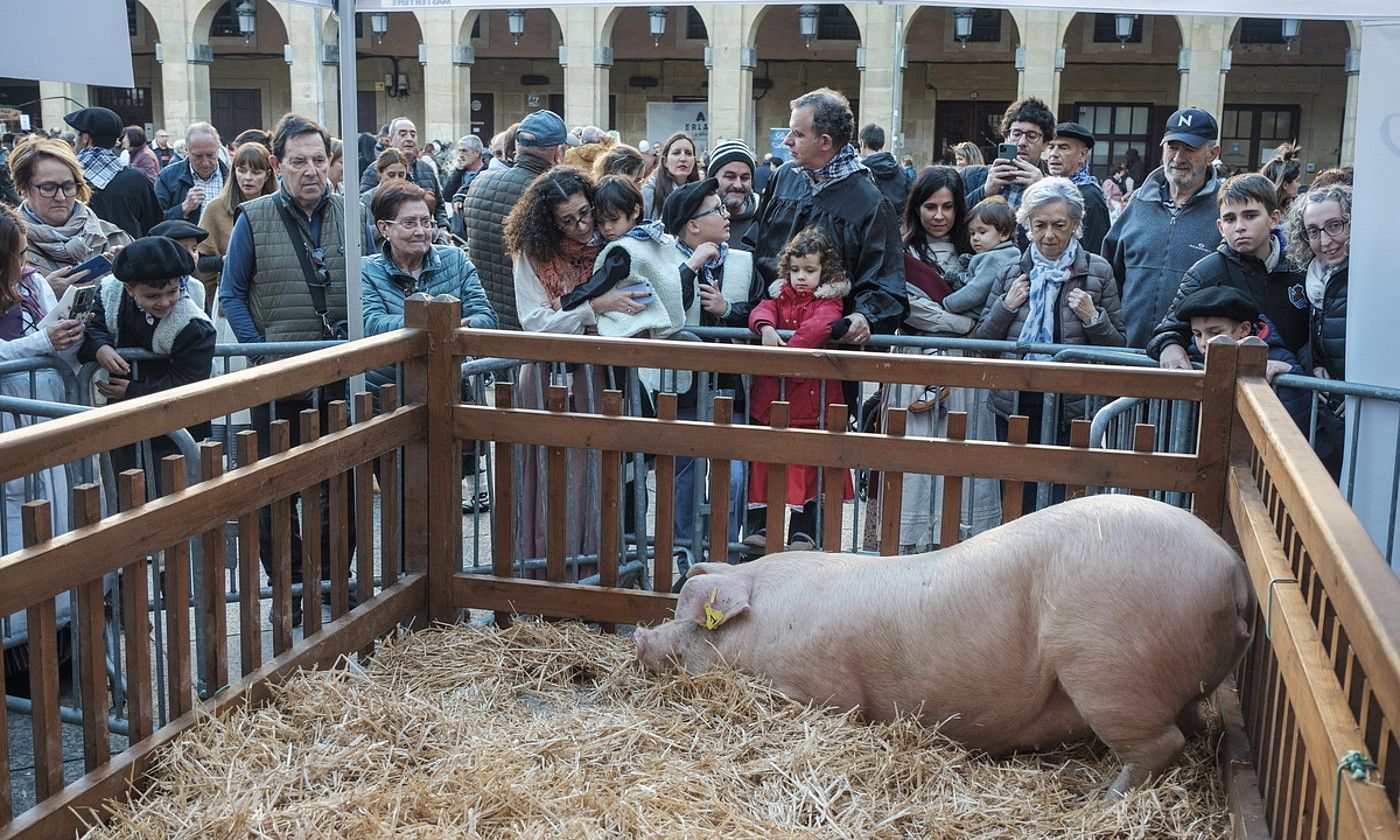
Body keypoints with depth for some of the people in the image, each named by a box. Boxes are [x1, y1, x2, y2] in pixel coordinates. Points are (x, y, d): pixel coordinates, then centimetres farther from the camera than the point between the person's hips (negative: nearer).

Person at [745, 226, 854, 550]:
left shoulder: (828, 300, -1)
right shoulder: (780, 295, 13)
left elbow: (818, 327, -21)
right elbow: (761, 311, -5)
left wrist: (788, 350, -30)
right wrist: (765, 327, -27)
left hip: (810, 397, -4)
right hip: (770, 398, 4)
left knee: (808, 465, 3)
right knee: (765, 461, 9)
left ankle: (803, 530, 13)